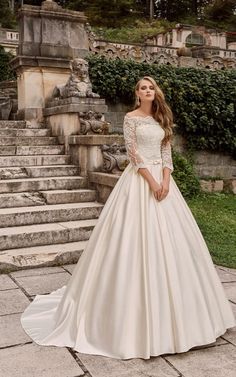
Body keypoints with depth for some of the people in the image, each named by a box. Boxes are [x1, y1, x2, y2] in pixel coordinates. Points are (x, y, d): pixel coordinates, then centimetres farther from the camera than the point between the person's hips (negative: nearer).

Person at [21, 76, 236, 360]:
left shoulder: (161, 119, 15)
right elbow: (133, 153, -10)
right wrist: (151, 181, -17)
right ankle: (136, 309, 7)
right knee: (138, 237, -7)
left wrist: (165, 180, -7)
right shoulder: (131, 118, -2)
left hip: (162, 178, 6)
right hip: (139, 180, -6)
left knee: (169, 237, 7)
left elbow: (166, 152, 8)